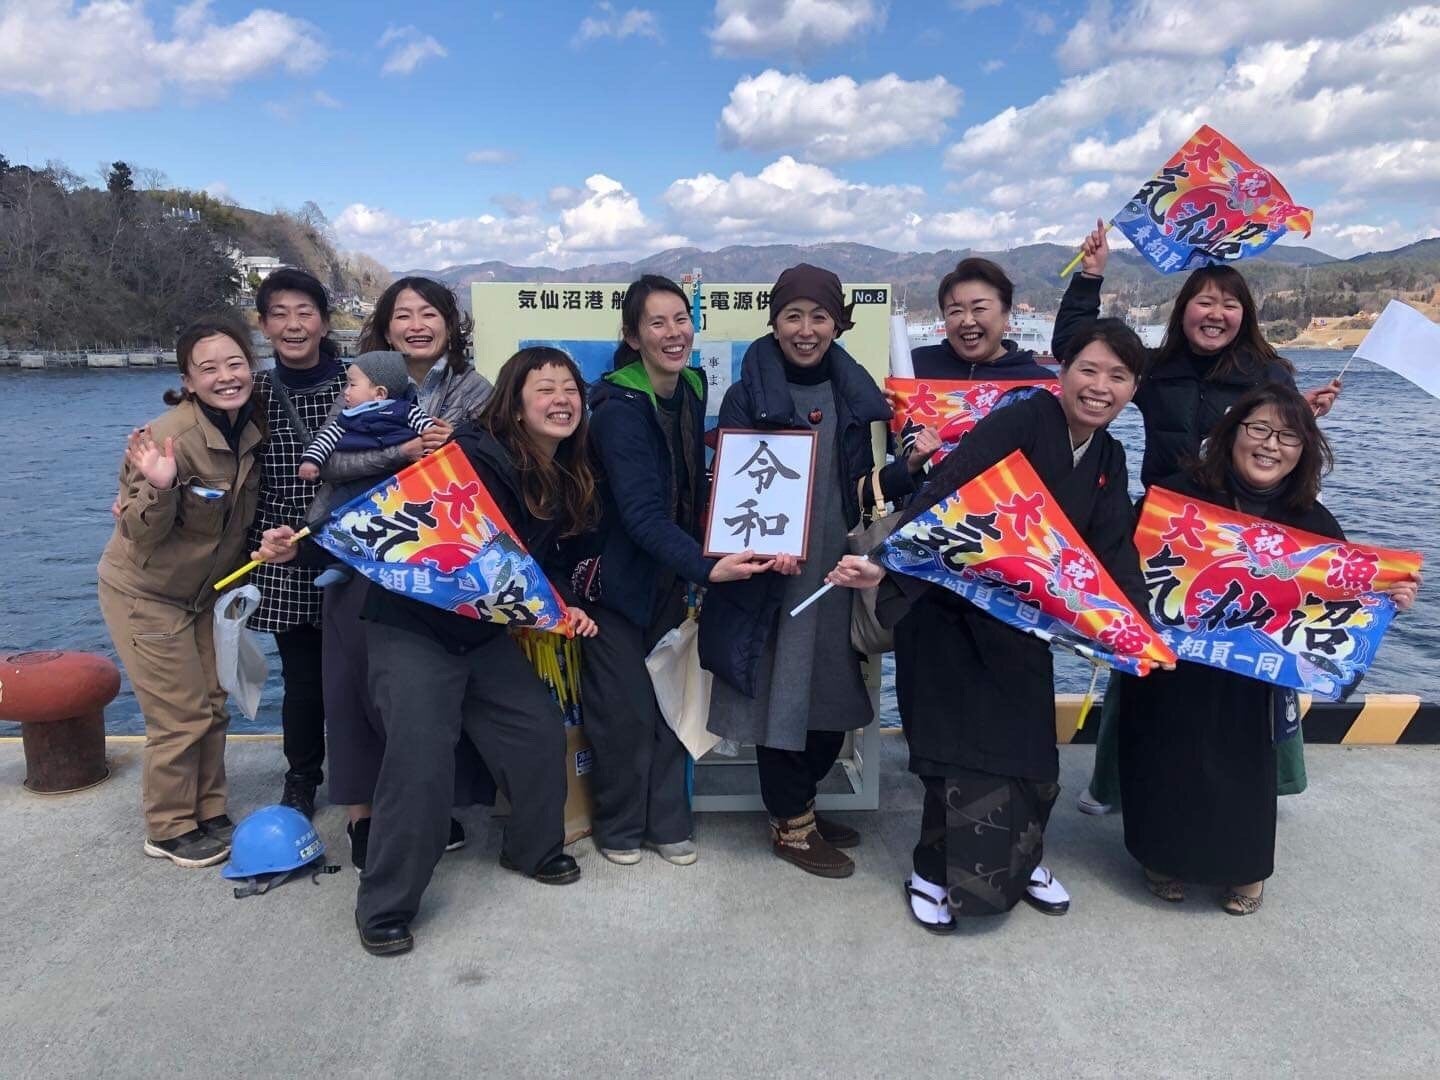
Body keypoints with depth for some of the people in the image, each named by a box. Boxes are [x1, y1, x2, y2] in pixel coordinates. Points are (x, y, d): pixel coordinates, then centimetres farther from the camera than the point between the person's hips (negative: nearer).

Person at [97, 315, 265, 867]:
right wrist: (159, 489, -41)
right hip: (143, 595, -7)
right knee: (181, 716, -1)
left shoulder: (254, 427, -6)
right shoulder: (170, 437, -27)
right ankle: (169, 830, 19)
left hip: (200, 592, 7)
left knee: (211, 705, 13)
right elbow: (142, 535, -24)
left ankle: (208, 813, 30)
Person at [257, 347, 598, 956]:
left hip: (487, 633, 7)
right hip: (410, 628, -7)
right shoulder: (471, 456, -21)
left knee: (541, 734, 5)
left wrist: (564, 607, -1)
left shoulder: (566, 482, 4)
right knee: (420, 762, -12)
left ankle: (535, 850, 31)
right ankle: (384, 907, 9)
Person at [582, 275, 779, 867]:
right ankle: (618, 825, 21)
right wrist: (706, 567, -44)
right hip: (619, 576, -6)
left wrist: (699, 562, -1)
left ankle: (667, 822, 25)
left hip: (671, 572, 7)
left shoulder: (691, 390, 1)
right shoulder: (619, 409, -22)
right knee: (625, 707, 0)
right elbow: (642, 512, -31)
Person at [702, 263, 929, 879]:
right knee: (781, 695, 1)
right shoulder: (747, 396, -6)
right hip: (771, 575, -5)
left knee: (833, 698, 13)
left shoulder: (850, 394, 8)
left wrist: (910, 468, -8)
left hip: (834, 571, 5)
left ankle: (797, 805, 33)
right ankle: (792, 827, 20)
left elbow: (857, 490, 10)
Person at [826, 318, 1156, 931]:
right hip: (953, 609, -6)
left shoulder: (1109, 459, 6)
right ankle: (933, 873, 20)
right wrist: (884, 566, -39)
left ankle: (1021, 859, 37)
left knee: (1030, 748, 12)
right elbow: (941, 495, -28)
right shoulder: (1016, 423, -18)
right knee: (961, 748, -2)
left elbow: (1112, 552, 2)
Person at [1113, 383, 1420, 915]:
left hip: (1249, 689, 2)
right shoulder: (1176, 496, -14)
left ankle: (1243, 867, 40)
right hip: (1167, 680, -2)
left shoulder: (1313, 524, -4)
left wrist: (1389, 598, -14)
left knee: (1242, 778, 12)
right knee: (1168, 774, 10)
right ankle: (1165, 856, 38)